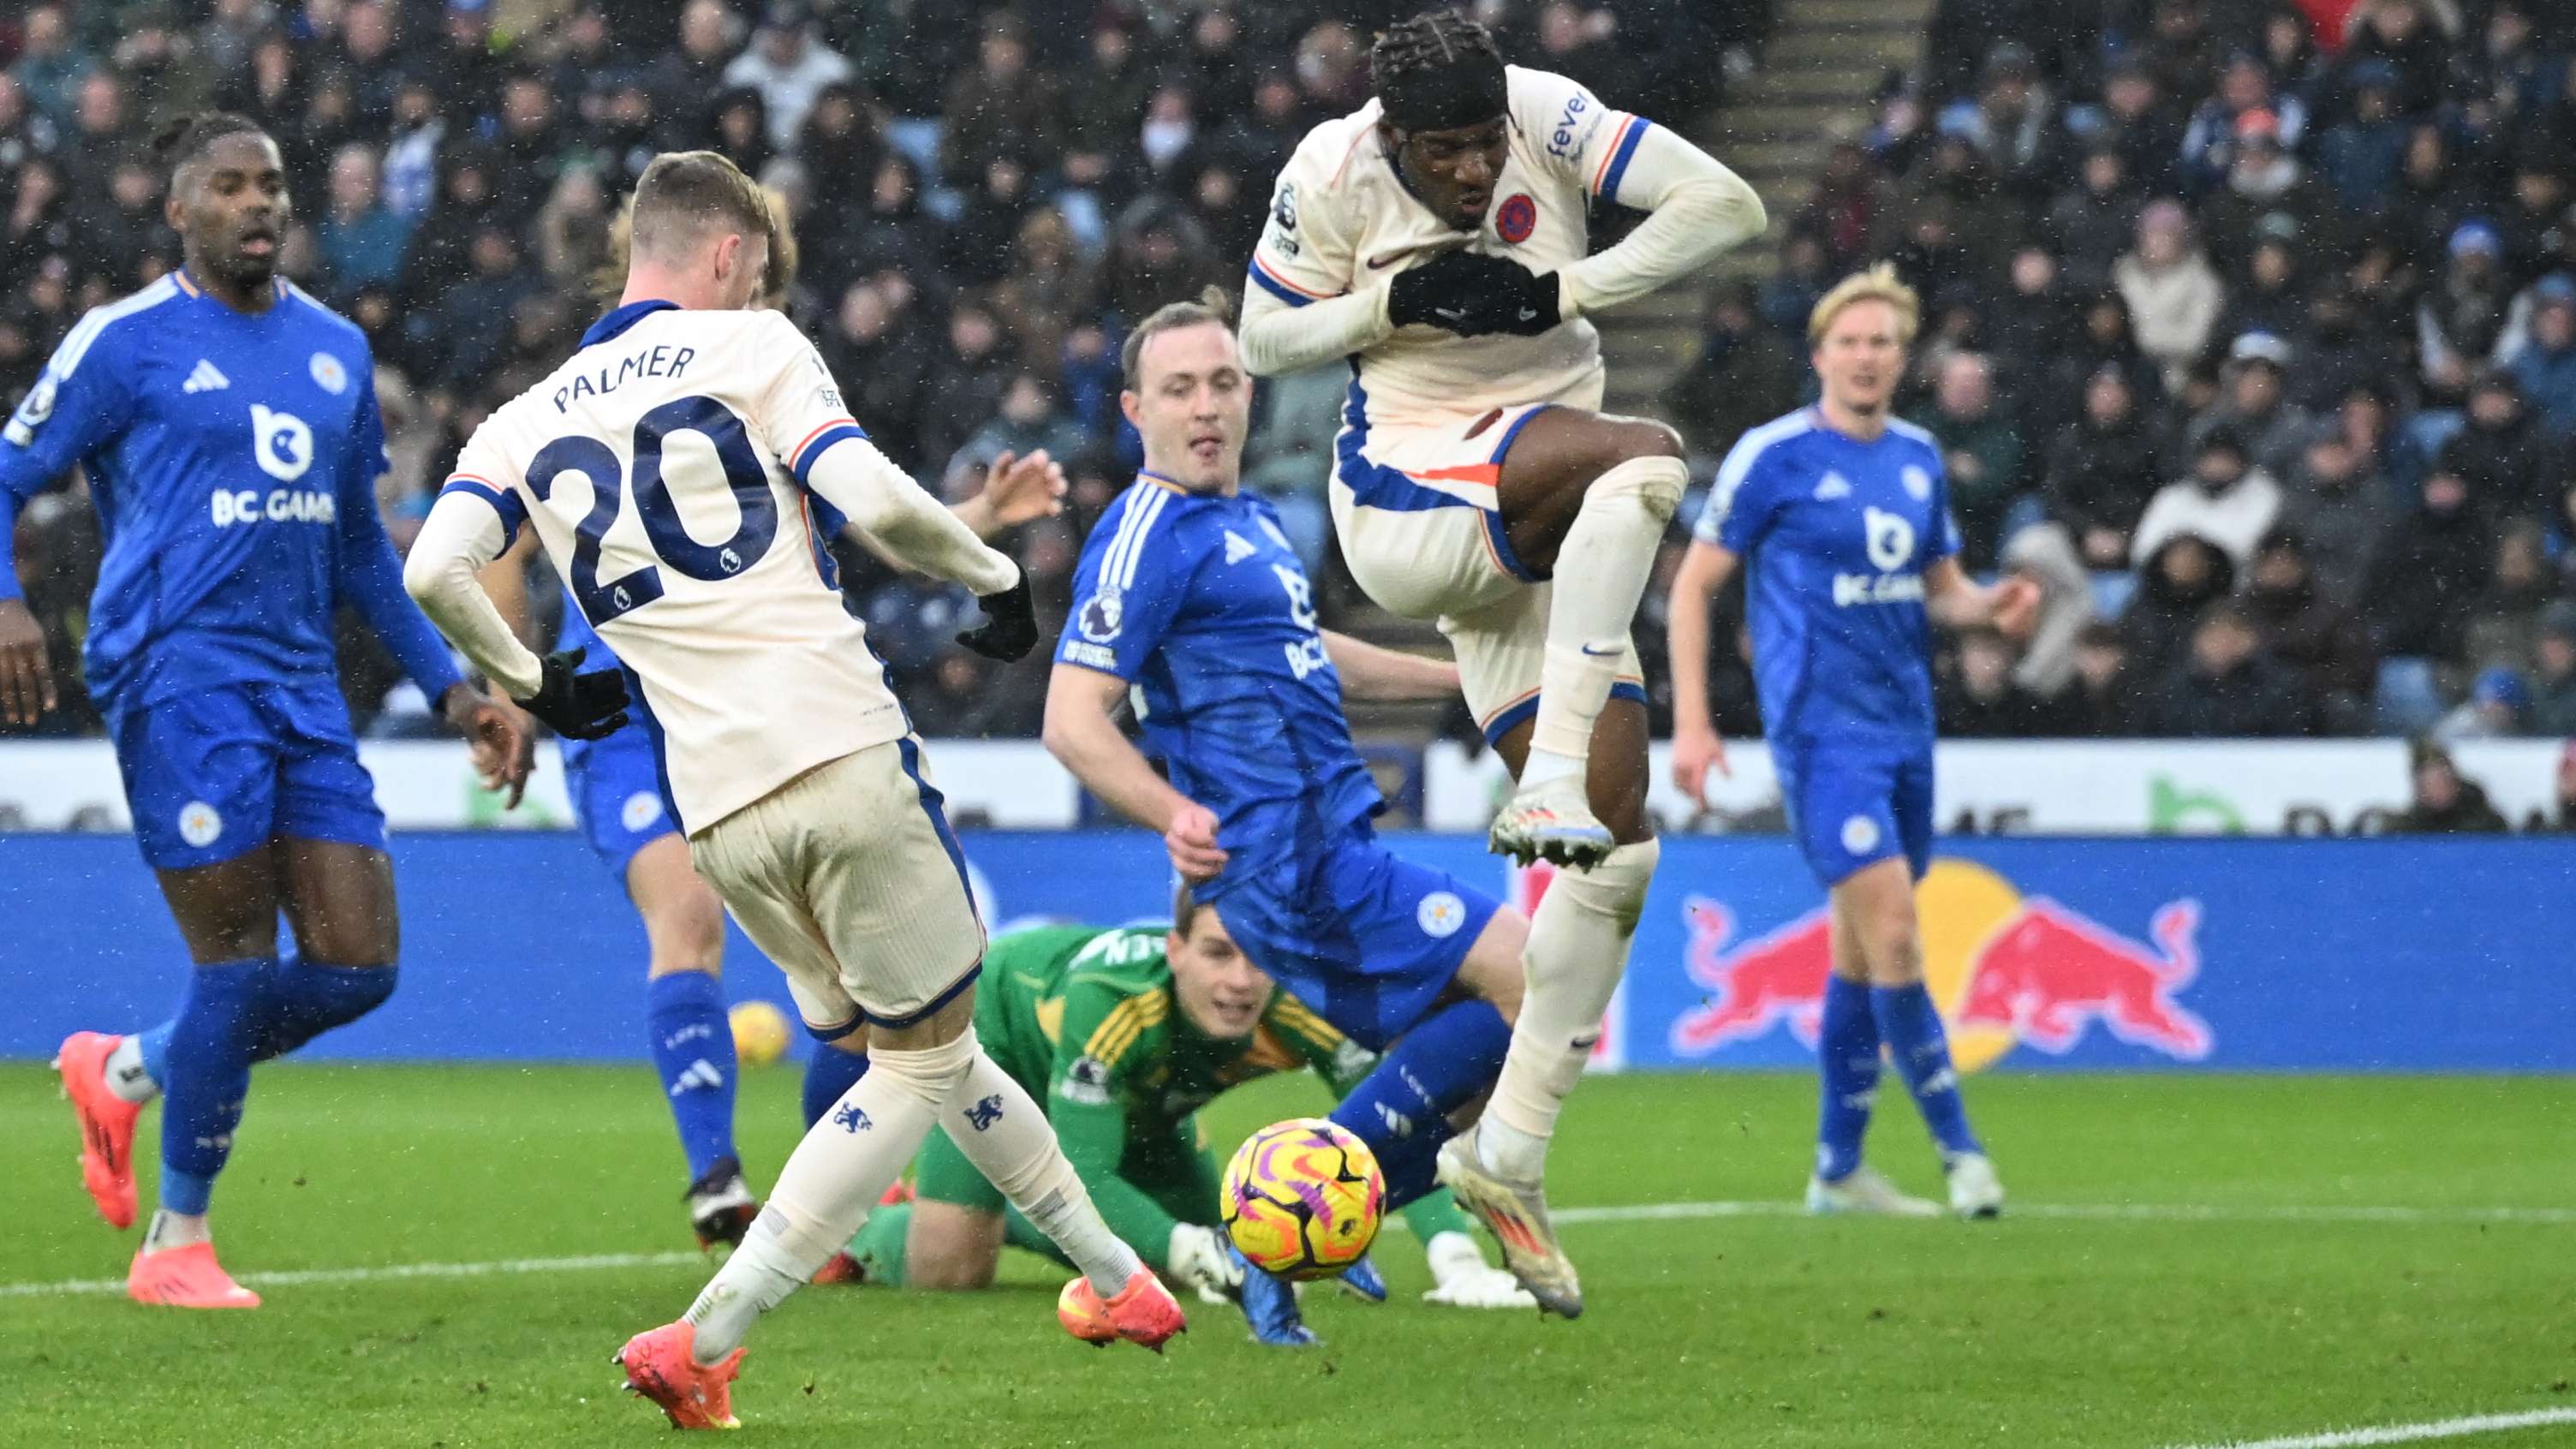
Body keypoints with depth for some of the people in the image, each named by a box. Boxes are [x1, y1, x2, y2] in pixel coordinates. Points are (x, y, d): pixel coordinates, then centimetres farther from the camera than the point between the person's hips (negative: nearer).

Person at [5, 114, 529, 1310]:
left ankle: (125, 1073, 23)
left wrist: (449, 687, 21)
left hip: (304, 682, 6)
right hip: (178, 672, -6)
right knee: (239, 960, -10)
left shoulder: (337, 350, 17)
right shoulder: (127, 343, -1)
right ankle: (177, 1245, 5)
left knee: (357, 963, -2)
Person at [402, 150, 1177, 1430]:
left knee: (923, 1049, 21)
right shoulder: (748, 350, 3)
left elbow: (434, 570, -3)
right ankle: (702, 1341, -6)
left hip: (720, 811, 5)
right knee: (923, 1063, 5)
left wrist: (530, 682, 13)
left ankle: (1116, 1275, 28)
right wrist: (997, 577, 7)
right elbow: (876, 503, -11)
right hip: (842, 753, -5)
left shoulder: (529, 418, 14)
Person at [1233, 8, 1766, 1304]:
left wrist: (1558, 293, -18)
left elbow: (1728, 206, -11)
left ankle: (1508, 1151, 6)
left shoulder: (1551, 122, -8)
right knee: (1646, 457, -34)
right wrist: (1394, 299, -16)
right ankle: (1548, 783, -38)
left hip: (1533, 536, 4)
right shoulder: (1333, 176, -10)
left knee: (1615, 842, -1)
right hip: (1406, 492, -4)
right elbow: (1267, 337, 2)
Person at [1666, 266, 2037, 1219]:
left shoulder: (1919, 458, 10)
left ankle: (1838, 1168, 19)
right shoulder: (1775, 457, -7)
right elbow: (1694, 583, -4)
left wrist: (1992, 606, -4)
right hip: (1823, 731, -7)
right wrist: (1690, 723, -10)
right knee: (1892, 936, -15)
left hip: (1905, 728, 7)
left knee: (1862, 949, 11)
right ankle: (1959, 1148, -9)